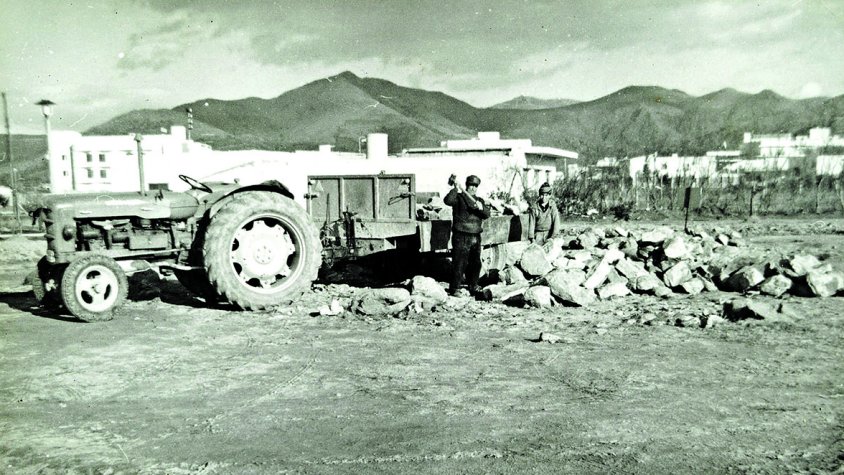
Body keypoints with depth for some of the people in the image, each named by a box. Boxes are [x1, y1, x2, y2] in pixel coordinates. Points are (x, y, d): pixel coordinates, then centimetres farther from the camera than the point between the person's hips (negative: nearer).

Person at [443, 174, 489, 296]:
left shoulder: (480, 200, 15)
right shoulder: (459, 197, -2)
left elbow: (487, 214, 0)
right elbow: (447, 200, -22)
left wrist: (481, 207, -19)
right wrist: (455, 189, -27)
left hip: (475, 237, 6)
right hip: (461, 237, -6)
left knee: (475, 264, 14)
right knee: (459, 264, -5)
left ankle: (473, 287, 27)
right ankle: (454, 289, 2)